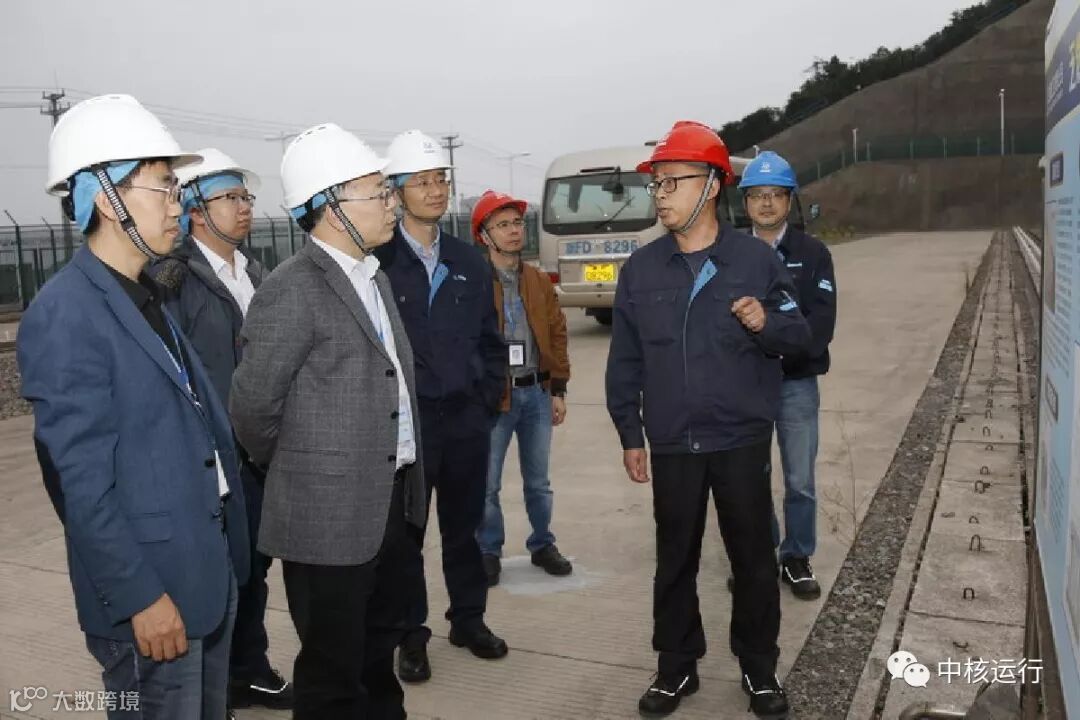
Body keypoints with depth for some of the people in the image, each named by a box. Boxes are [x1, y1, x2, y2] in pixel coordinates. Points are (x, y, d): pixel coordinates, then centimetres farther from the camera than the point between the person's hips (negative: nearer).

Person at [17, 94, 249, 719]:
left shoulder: (149, 298, 9)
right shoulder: (64, 317, -18)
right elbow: (81, 483, -20)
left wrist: (228, 552, 14)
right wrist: (140, 596, -18)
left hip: (211, 568, 8)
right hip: (150, 587, -8)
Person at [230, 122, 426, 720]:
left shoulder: (373, 276, 10)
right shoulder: (292, 291, -18)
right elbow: (252, 406, -14)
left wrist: (403, 479, 14)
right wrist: (293, 468, 2)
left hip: (388, 501, 8)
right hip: (328, 512, -8)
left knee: (378, 653, 23)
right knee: (333, 671, 9)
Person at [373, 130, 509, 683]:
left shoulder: (469, 262, 8)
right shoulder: (377, 261, -9)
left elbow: (490, 338, 13)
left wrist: (486, 397, 6)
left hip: (467, 418, 5)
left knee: (464, 526, 16)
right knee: (405, 531, 9)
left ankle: (469, 619, 33)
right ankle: (411, 634, 24)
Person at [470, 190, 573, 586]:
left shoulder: (540, 281, 9)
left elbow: (557, 335, 11)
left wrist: (558, 390, 7)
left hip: (537, 392, 4)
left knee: (538, 480, 16)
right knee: (487, 483, 5)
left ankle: (542, 545, 32)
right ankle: (489, 552, 23)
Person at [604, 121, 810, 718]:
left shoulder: (755, 259, -3)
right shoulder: (640, 269, 1)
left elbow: (798, 337, 1)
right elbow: (624, 360, 5)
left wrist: (767, 324, -22)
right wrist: (629, 434, 4)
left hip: (742, 441, -1)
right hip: (671, 444, 2)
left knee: (753, 557, 10)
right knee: (675, 560, 12)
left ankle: (759, 667, 30)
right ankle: (677, 667, 29)